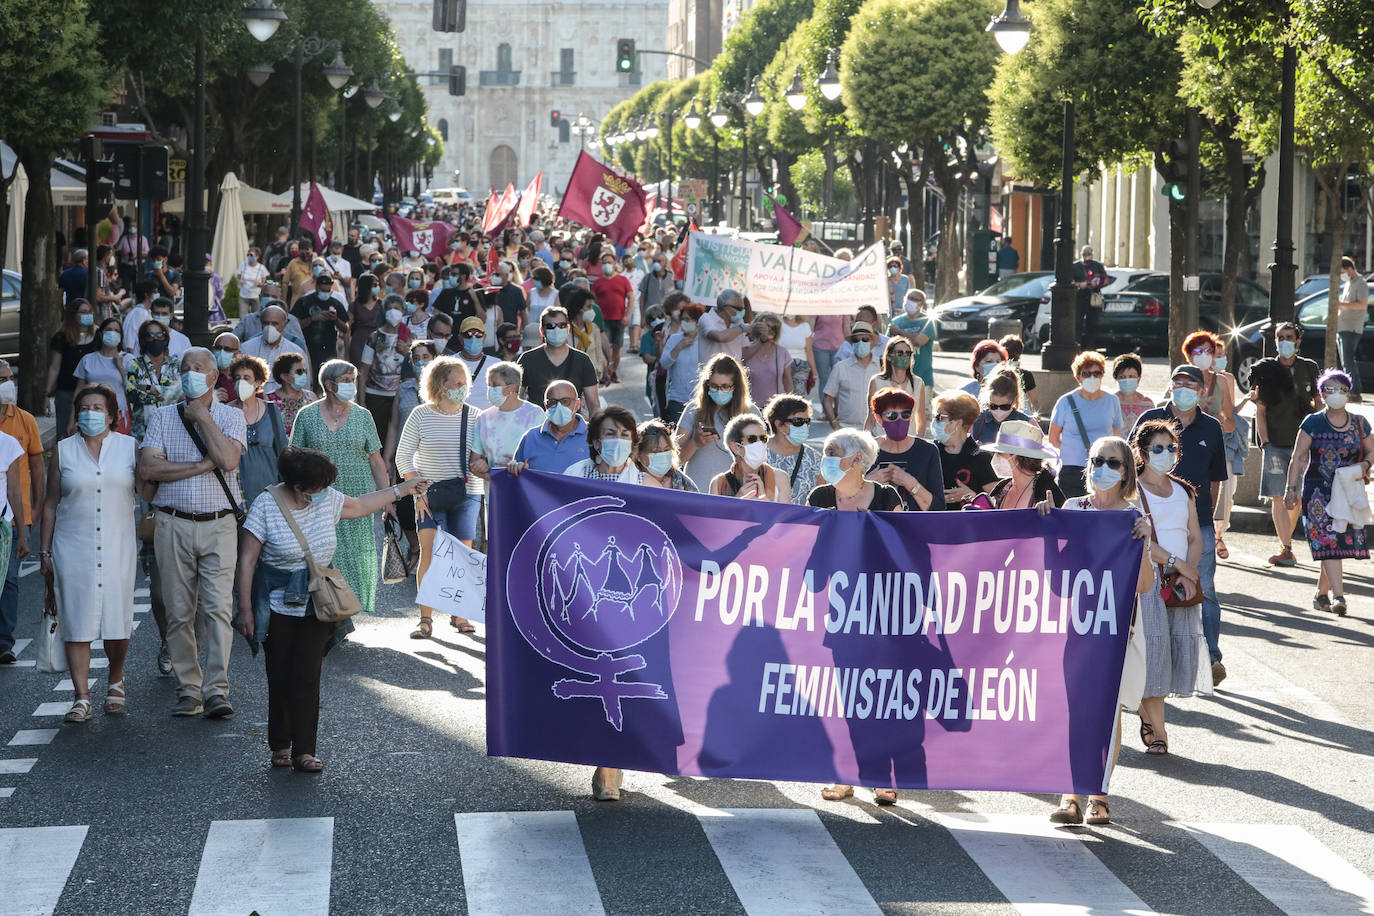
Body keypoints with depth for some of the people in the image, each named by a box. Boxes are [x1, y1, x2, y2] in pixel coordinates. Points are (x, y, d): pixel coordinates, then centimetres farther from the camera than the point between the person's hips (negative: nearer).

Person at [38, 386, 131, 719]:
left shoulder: (129, 447, 6)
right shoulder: (63, 451, 7)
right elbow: (50, 504, 8)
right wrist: (44, 552, 6)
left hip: (118, 547, 0)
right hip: (73, 550, 0)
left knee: (117, 619, 2)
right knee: (77, 622, -3)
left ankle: (116, 682, 26)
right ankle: (82, 697, 1)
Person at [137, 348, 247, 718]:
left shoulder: (231, 416, 7)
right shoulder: (163, 416, 9)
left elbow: (228, 459, -14)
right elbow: (148, 468, -5)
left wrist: (203, 416, -6)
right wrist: (204, 465, -9)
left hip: (219, 524, -1)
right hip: (174, 524, 1)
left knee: (217, 607, -11)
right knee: (179, 611, 2)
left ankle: (216, 691, -13)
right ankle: (188, 689, 9)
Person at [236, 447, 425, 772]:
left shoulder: (326, 500, 4)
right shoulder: (265, 506, -11)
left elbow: (360, 506, 25)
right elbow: (247, 561, -9)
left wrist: (402, 489, 26)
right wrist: (245, 609, -12)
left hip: (316, 604, 3)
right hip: (278, 604, -3)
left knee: (308, 676, -5)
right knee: (280, 676, 1)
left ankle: (304, 751, -2)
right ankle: (280, 746, 17)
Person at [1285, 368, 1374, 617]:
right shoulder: (1313, 423, 1)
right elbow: (1297, 458, 3)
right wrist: (1291, 489, -2)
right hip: (1318, 491, -3)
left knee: (1342, 543, 2)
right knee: (1328, 541, -14)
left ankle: (1321, 593, 20)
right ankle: (1338, 596, -20)